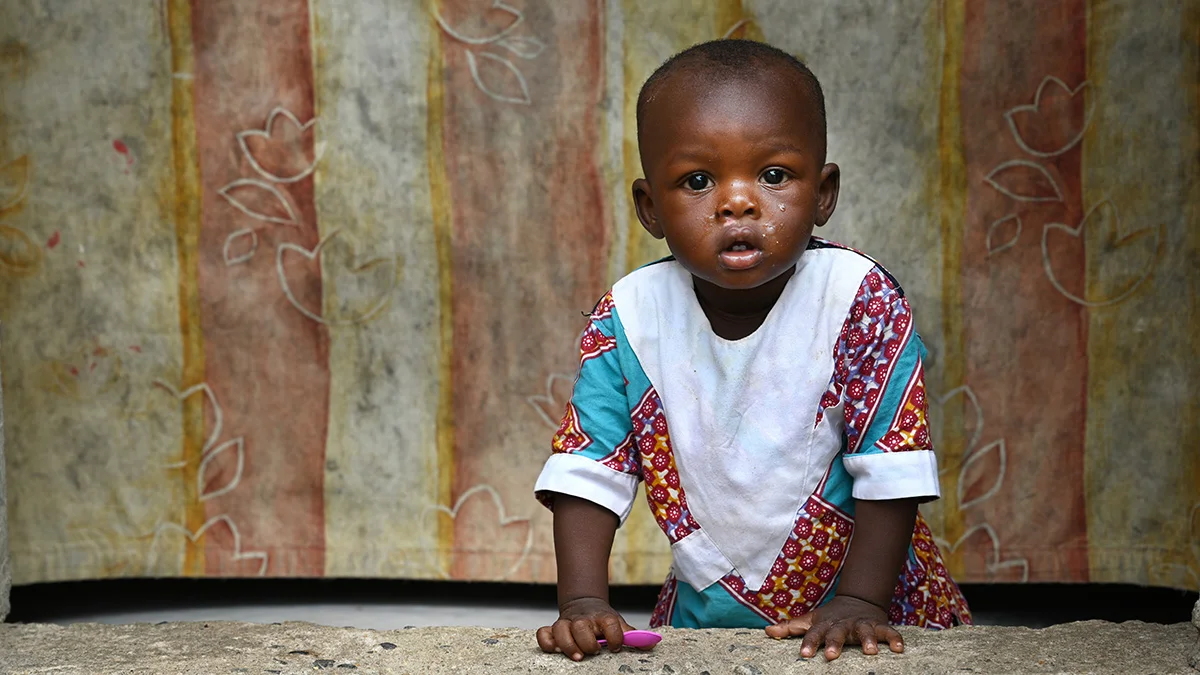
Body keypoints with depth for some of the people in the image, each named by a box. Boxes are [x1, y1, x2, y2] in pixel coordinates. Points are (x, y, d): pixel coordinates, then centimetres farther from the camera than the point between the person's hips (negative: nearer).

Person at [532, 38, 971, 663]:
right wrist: (583, 604, -14)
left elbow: (890, 470, -11)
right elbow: (589, 472, -4)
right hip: (707, 613, 2)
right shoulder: (628, 319, -8)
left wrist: (859, 602, -16)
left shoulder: (861, 301, -14)